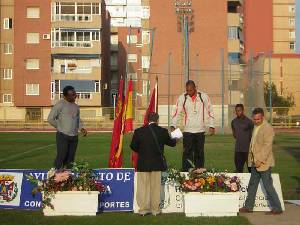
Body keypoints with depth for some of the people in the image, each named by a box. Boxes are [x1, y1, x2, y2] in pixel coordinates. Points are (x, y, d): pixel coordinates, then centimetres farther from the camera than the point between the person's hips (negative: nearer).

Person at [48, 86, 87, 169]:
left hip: (74, 136, 6)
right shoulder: (60, 104, -6)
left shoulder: (76, 106, 14)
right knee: (61, 157, -8)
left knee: (70, 159, 6)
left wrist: (81, 128, 6)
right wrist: (60, 127, -2)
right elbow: (50, 119, -7)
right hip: (63, 135, -6)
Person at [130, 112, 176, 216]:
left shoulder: (139, 131, -7)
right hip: (157, 164, 0)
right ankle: (155, 209, 15)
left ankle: (143, 209, 12)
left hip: (143, 164, 0)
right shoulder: (163, 131, -6)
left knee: (143, 187, 8)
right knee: (155, 187, 10)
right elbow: (171, 143, 8)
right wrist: (175, 140, 31)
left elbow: (133, 146, -2)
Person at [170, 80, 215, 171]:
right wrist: (173, 126, -18)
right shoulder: (182, 98, -2)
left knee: (199, 154, 9)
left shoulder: (204, 97, -1)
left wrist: (211, 126, -1)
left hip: (200, 130, 1)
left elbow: (210, 112, 4)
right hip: (188, 131, -1)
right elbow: (176, 112, -5)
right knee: (187, 154, -5)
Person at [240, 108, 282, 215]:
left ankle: (277, 208, 8)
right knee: (252, 184, 14)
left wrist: (261, 160, -22)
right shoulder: (256, 127, 12)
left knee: (268, 186, -3)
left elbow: (267, 146, -21)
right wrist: (252, 159, 16)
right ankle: (248, 207, 23)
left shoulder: (268, 128, -16)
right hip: (255, 162, 9)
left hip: (264, 163, -9)